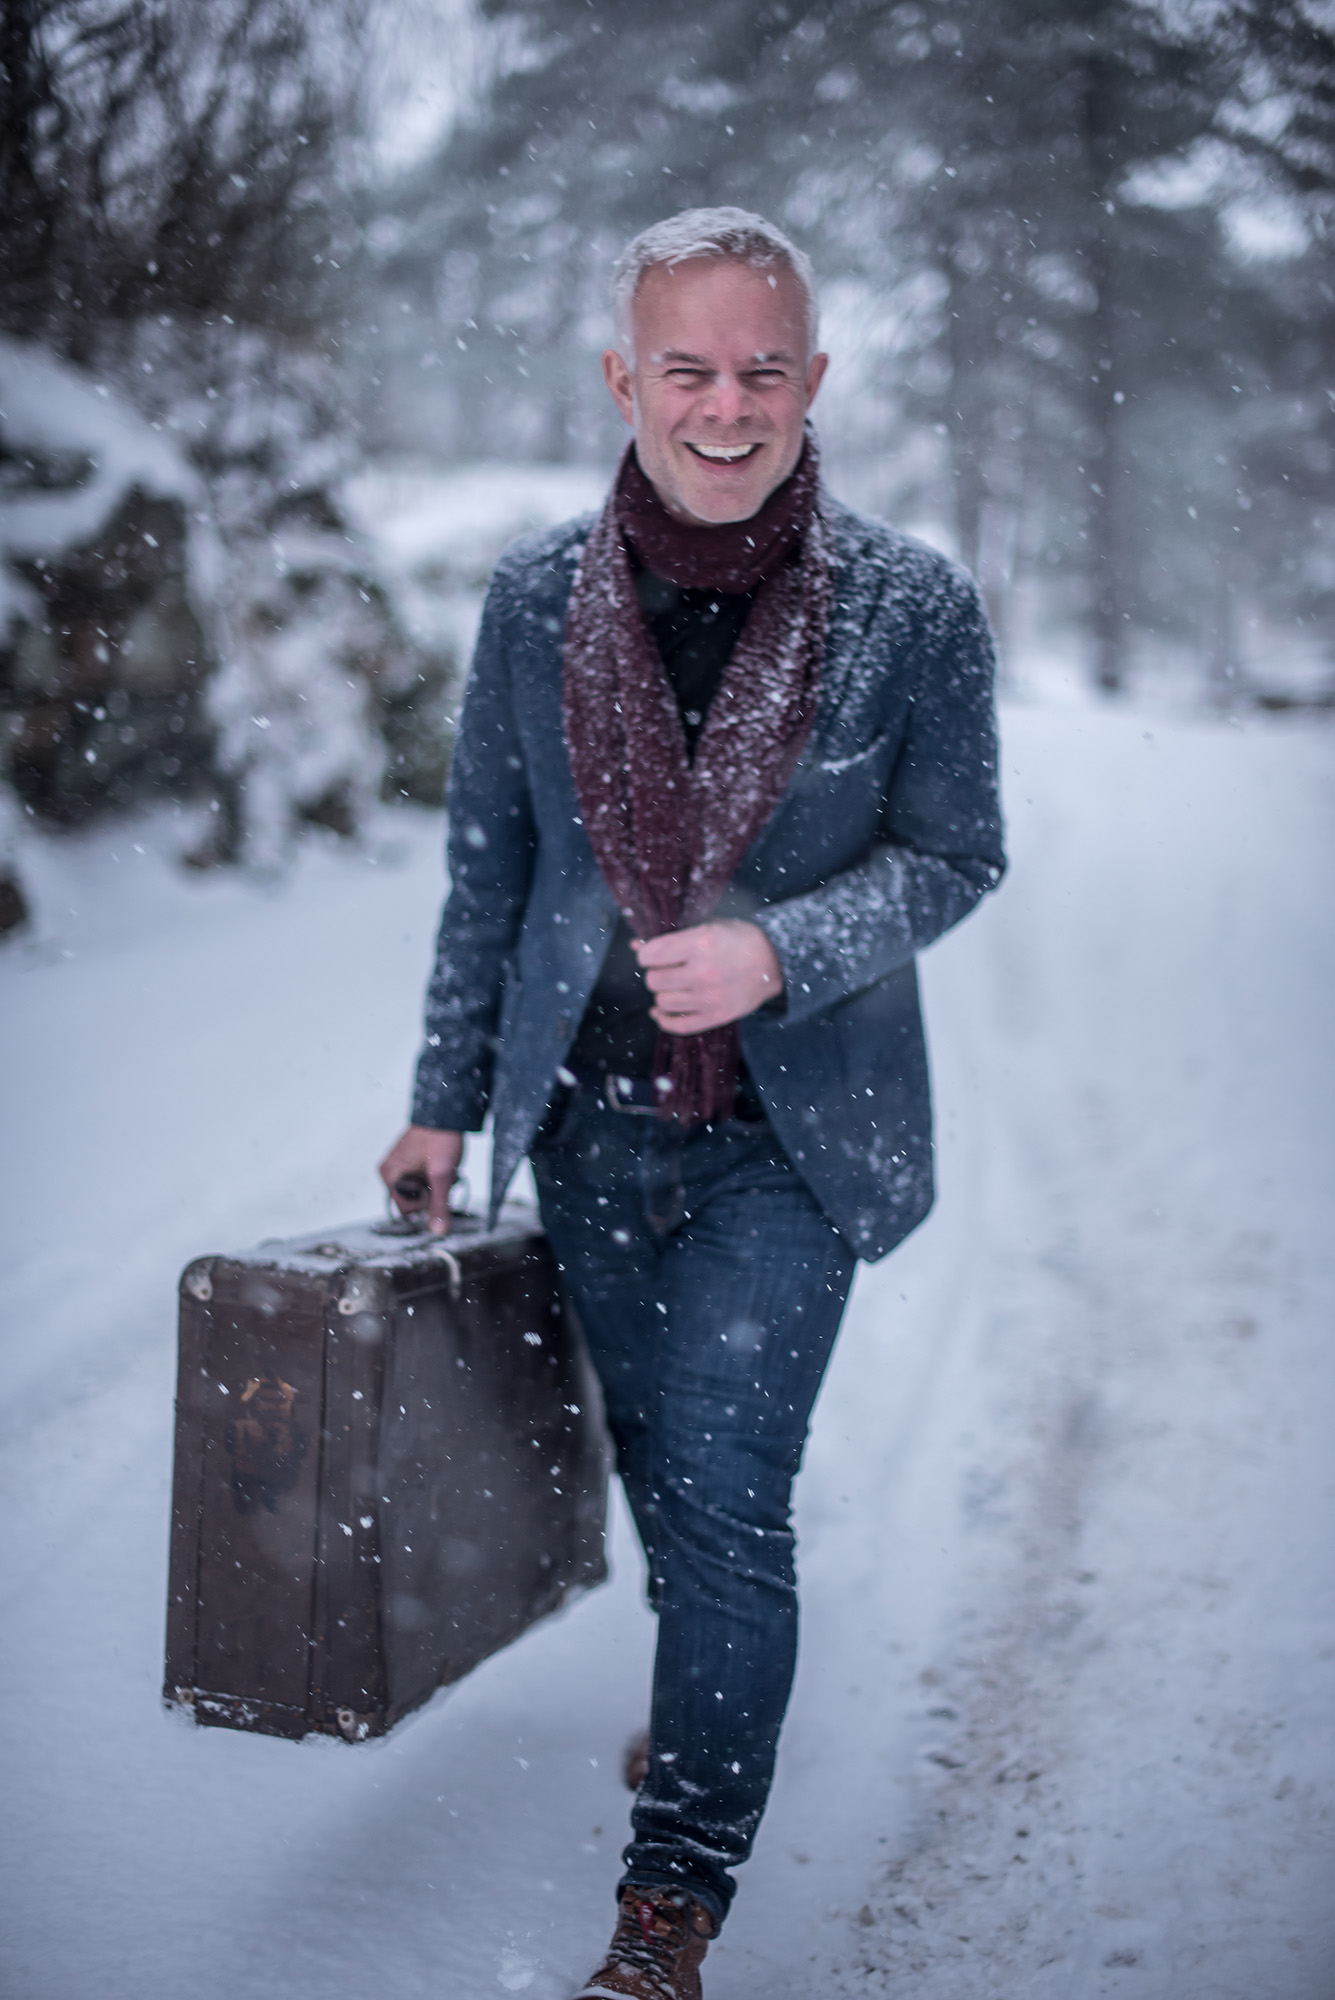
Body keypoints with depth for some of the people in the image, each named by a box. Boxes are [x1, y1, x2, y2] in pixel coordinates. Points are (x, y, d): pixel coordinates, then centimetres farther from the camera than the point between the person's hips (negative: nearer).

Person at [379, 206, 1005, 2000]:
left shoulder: (913, 607, -10)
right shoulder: (535, 597, -2)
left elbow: (955, 857, -2)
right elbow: (488, 863, 7)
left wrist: (778, 949, -20)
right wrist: (447, 1097, 10)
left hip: (795, 1131, -3)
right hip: (593, 1117, 4)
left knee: (722, 1485, -7)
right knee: (654, 1465, 18)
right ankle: (713, 1704, 47)